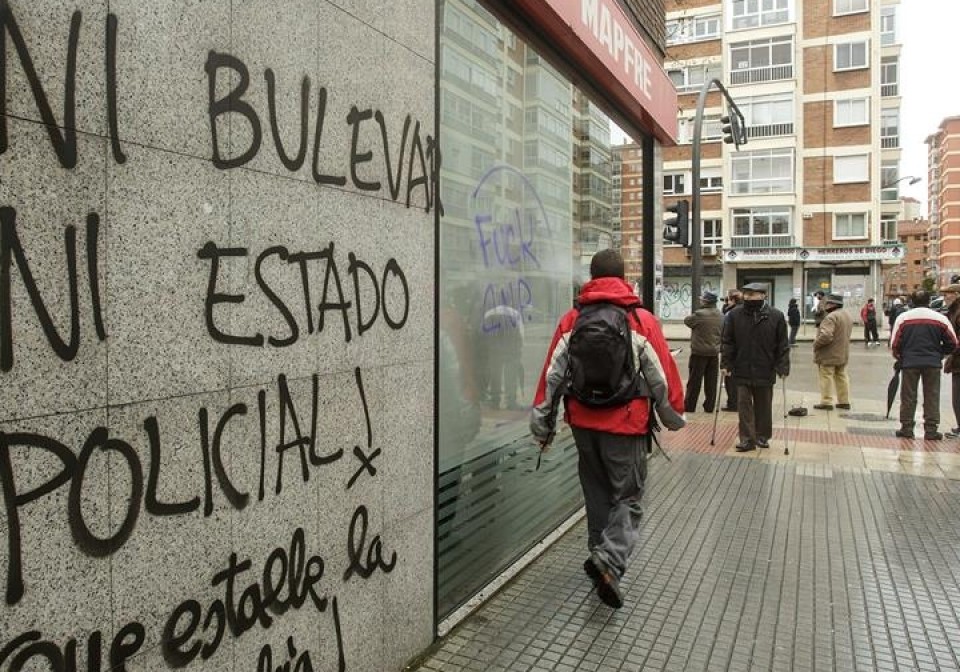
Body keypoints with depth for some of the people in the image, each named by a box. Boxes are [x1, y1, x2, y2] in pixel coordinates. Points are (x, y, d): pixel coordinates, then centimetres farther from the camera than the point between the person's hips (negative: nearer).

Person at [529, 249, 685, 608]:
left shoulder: (572, 319, 2)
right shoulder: (642, 320, -7)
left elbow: (552, 373, 2)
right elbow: (663, 375, -4)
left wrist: (542, 423, 10)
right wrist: (674, 416, 13)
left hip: (583, 422, 4)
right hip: (626, 425, -3)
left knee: (596, 494, 19)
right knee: (628, 498, 6)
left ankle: (602, 559, 30)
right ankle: (609, 561, -13)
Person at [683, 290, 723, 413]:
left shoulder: (700, 314, -17)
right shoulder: (720, 316, 4)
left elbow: (687, 321, -3)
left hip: (699, 353, -5)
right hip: (714, 352, 5)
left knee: (694, 381, 2)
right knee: (711, 382, 10)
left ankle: (689, 406, 7)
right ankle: (709, 406, 14)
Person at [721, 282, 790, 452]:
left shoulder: (776, 316, -4)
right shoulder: (734, 315, -1)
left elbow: (782, 345, -2)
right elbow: (728, 342, 3)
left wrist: (783, 366, -8)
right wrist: (726, 364, -2)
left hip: (765, 371, 0)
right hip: (742, 370, 1)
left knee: (764, 406, 12)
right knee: (743, 405, 1)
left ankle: (763, 437, 27)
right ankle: (747, 439, 8)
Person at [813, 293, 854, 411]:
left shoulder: (831, 317, -23)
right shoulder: (847, 315, 10)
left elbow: (826, 336, -31)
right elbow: (847, 333, 18)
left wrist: (815, 344, -16)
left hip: (829, 355, -9)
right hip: (843, 354, 9)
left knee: (827, 377, -1)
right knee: (841, 376, 16)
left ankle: (826, 402, 3)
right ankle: (844, 401, 21)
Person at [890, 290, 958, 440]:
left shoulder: (903, 318, -2)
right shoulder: (940, 318, 1)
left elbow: (894, 344, -4)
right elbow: (952, 343, 4)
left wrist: (899, 357, 13)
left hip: (909, 362, 0)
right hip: (933, 363, 1)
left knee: (908, 396, 7)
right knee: (932, 397, 8)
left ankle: (906, 428, 10)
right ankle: (931, 430, 8)